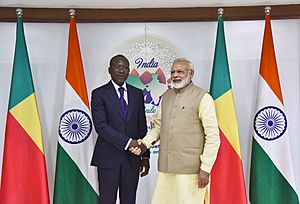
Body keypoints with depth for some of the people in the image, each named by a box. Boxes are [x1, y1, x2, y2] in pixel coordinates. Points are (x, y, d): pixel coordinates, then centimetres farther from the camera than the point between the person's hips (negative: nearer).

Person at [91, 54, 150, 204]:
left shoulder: (137, 94, 11)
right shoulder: (99, 94, -2)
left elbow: (142, 127, 12)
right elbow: (100, 126, -13)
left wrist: (145, 156, 8)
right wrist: (127, 142, -19)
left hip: (132, 158, 4)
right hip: (109, 157, -3)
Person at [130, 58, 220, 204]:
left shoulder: (203, 98, -5)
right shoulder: (166, 96, 14)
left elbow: (213, 136, -7)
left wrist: (205, 169, -10)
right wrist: (145, 143, 2)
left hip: (190, 170, -5)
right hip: (166, 168, 5)